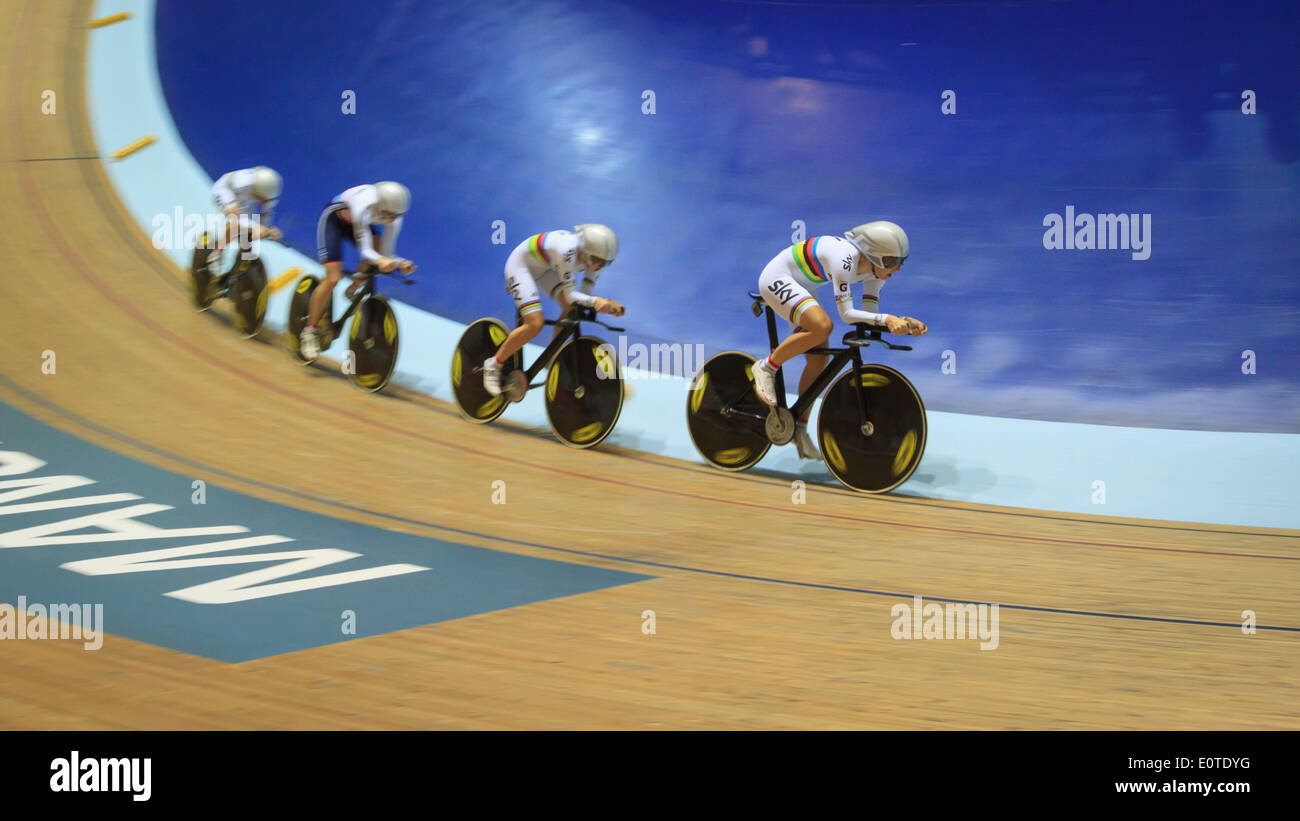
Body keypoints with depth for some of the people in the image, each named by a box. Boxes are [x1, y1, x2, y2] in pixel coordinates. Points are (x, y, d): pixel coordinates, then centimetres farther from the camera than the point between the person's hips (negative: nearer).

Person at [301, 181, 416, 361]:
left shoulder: (393, 217, -26)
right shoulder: (363, 207, -42)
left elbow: (385, 253, -21)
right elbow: (364, 251, -44)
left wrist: (399, 263, -41)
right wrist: (380, 260, -63)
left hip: (354, 223, 6)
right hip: (334, 219, -6)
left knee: (378, 247, -22)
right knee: (332, 278, -16)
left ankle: (353, 290, 2)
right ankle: (309, 332, -5)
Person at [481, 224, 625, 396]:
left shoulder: (594, 257, -16)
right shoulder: (567, 251, -39)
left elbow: (585, 294, -10)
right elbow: (569, 295, -37)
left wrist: (606, 305, -28)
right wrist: (595, 301, -53)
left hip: (543, 267, 8)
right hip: (520, 264, -8)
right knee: (534, 324, -20)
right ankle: (494, 364, -4)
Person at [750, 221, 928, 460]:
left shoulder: (875, 269, -8)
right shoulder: (845, 258, -33)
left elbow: (871, 314, -6)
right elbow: (846, 313, -35)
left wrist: (904, 322, -20)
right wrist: (886, 319, -43)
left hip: (798, 288, 9)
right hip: (776, 279, -9)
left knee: (819, 359, 1)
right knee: (822, 326, -32)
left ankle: (800, 429, 13)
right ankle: (766, 367, -13)